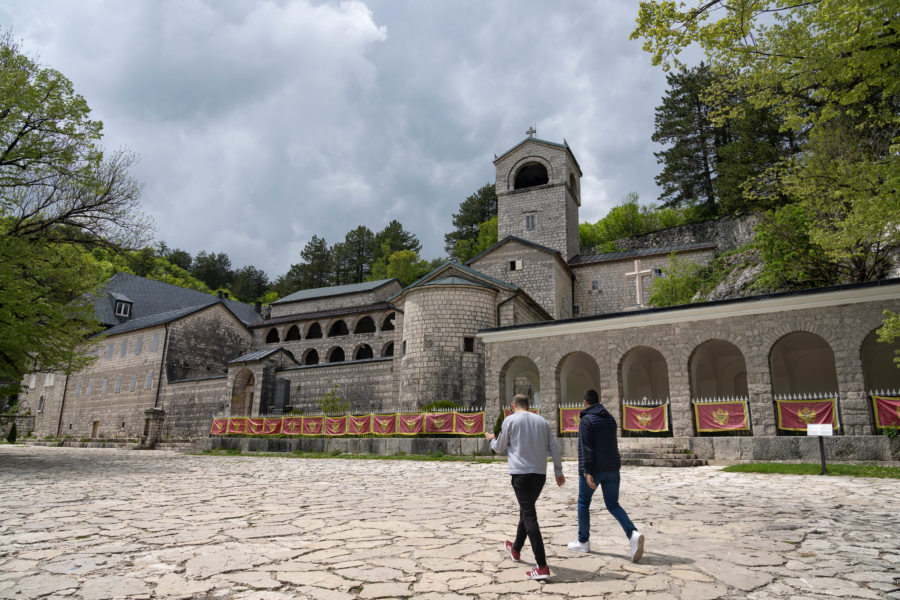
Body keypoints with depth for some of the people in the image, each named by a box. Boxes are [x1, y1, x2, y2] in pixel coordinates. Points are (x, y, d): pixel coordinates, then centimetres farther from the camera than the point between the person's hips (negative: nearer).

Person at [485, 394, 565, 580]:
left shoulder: (510, 420, -2)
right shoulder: (542, 421, 11)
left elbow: (500, 448, 7)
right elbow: (554, 447, 9)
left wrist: (491, 440, 28)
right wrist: (558, 471, 18)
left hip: (521, 473, -6)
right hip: (540, 474, 6)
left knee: (529, 516, -7)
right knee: (526, 511, 22)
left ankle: (542, 566, -13)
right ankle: (515, 549, 41)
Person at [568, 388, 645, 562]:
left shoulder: (586, 420, -12)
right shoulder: (610, 418, 10)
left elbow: (586, 448, -19)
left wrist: (587, 472, -22)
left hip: (593, 469, -6)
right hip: (612, 468, 6)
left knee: (583, 502, 13)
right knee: (613, 505, 9)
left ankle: (583, 541, 21)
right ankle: (633, 534, -14)